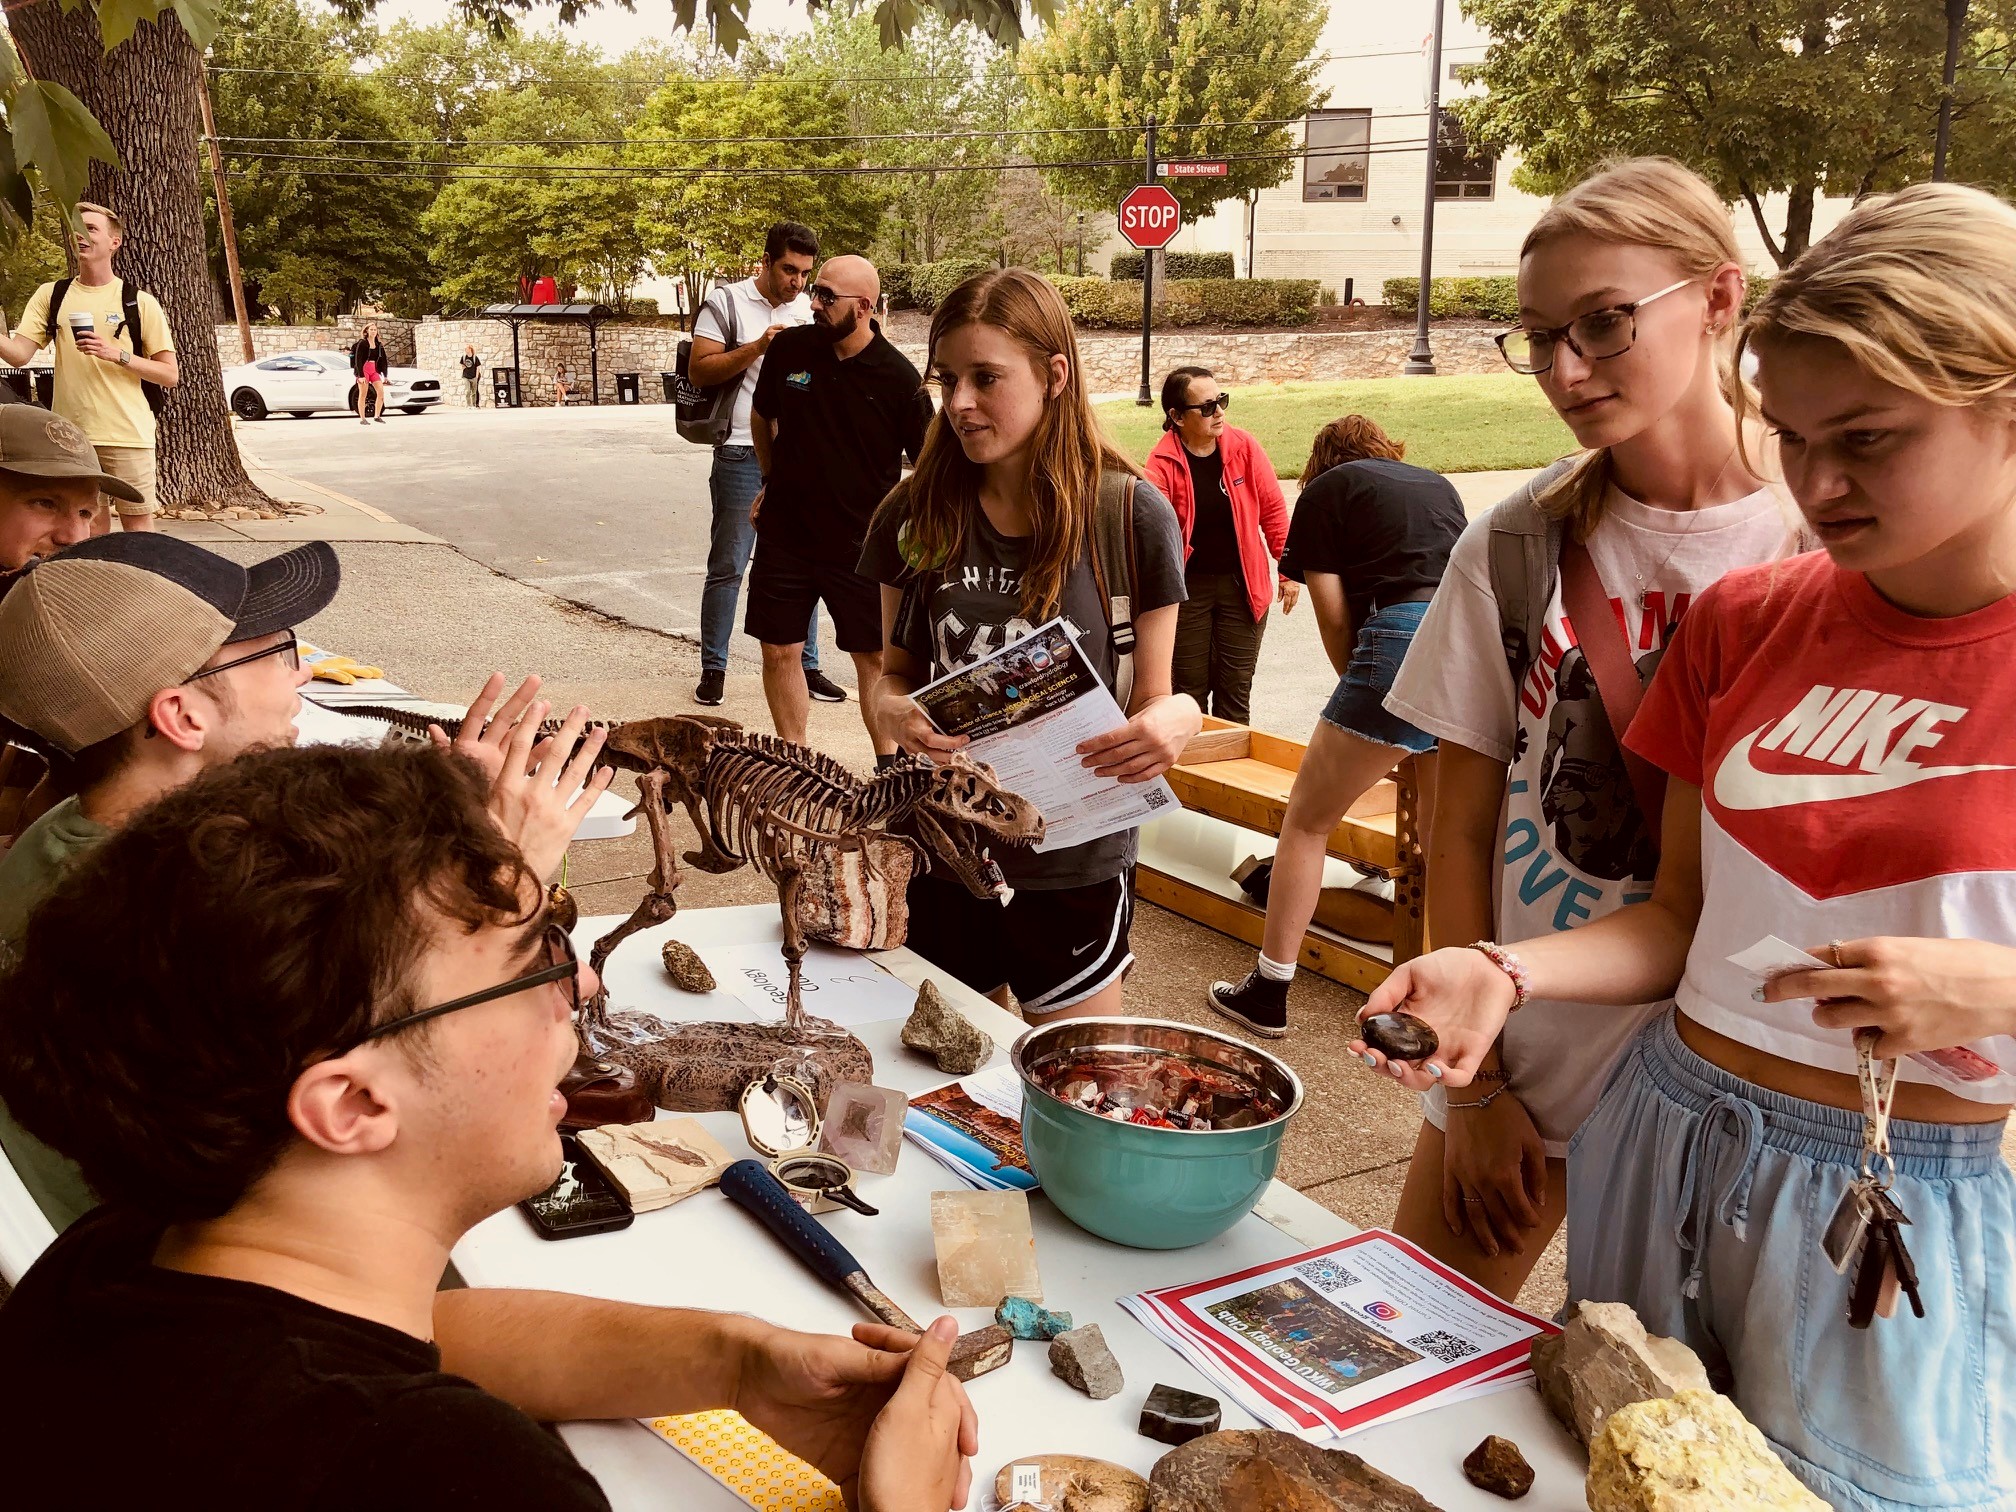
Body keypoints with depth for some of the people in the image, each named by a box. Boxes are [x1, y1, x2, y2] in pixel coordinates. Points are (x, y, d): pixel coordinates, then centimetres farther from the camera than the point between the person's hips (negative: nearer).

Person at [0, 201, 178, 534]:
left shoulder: (139, 302, 1)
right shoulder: (50, 296, 8)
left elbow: (170, 375, -1)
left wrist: (117, 354, -14)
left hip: (127, 433, -3)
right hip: (72, 432, 3)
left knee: (138, 529, 2)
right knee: (90, 528, 12)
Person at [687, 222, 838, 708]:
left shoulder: (810, 309, 13)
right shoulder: (727, 302, -1)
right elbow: (699, 370, -7)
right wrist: (757, 347, -18)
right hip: (743, 454, -4)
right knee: (728, 565, 2)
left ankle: (806, 666, 17)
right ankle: (713, 668, 12)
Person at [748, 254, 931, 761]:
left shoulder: (899, 377, -11)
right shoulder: (789, 348, -3)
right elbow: (761, 416, 17)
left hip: (861, 543, -2)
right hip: (785, 534, 3)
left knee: (874, 655, 7)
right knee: (778, 651, 5)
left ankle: (890, 764, 22)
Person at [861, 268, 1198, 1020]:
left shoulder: (1131, 516, -9)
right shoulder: (918, 515, -1)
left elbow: (1154, 696, -2)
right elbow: (895, 671, 8)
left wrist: (1175, 719, -25)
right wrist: (894, 712, -14)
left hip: (1074, 867, -2)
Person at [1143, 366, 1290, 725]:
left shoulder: (1243, 447, -4)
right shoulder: (1162, 462, -10)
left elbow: (1273, 510, 3)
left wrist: (1289, 570, 3)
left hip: (1242, 584, 2)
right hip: (1188, 587, -1)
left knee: (1236, 689, 8)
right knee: (1190, 689, 7)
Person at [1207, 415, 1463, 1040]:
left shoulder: (1326, 490, 16)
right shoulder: (1440, 485, 31)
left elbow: (1334, 616, 9)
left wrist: (1358, 685, 26)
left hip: (1402, 637, -5)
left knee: (1307, 820, 8)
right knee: (1442, 835, 18)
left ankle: (1268, 993, 13)